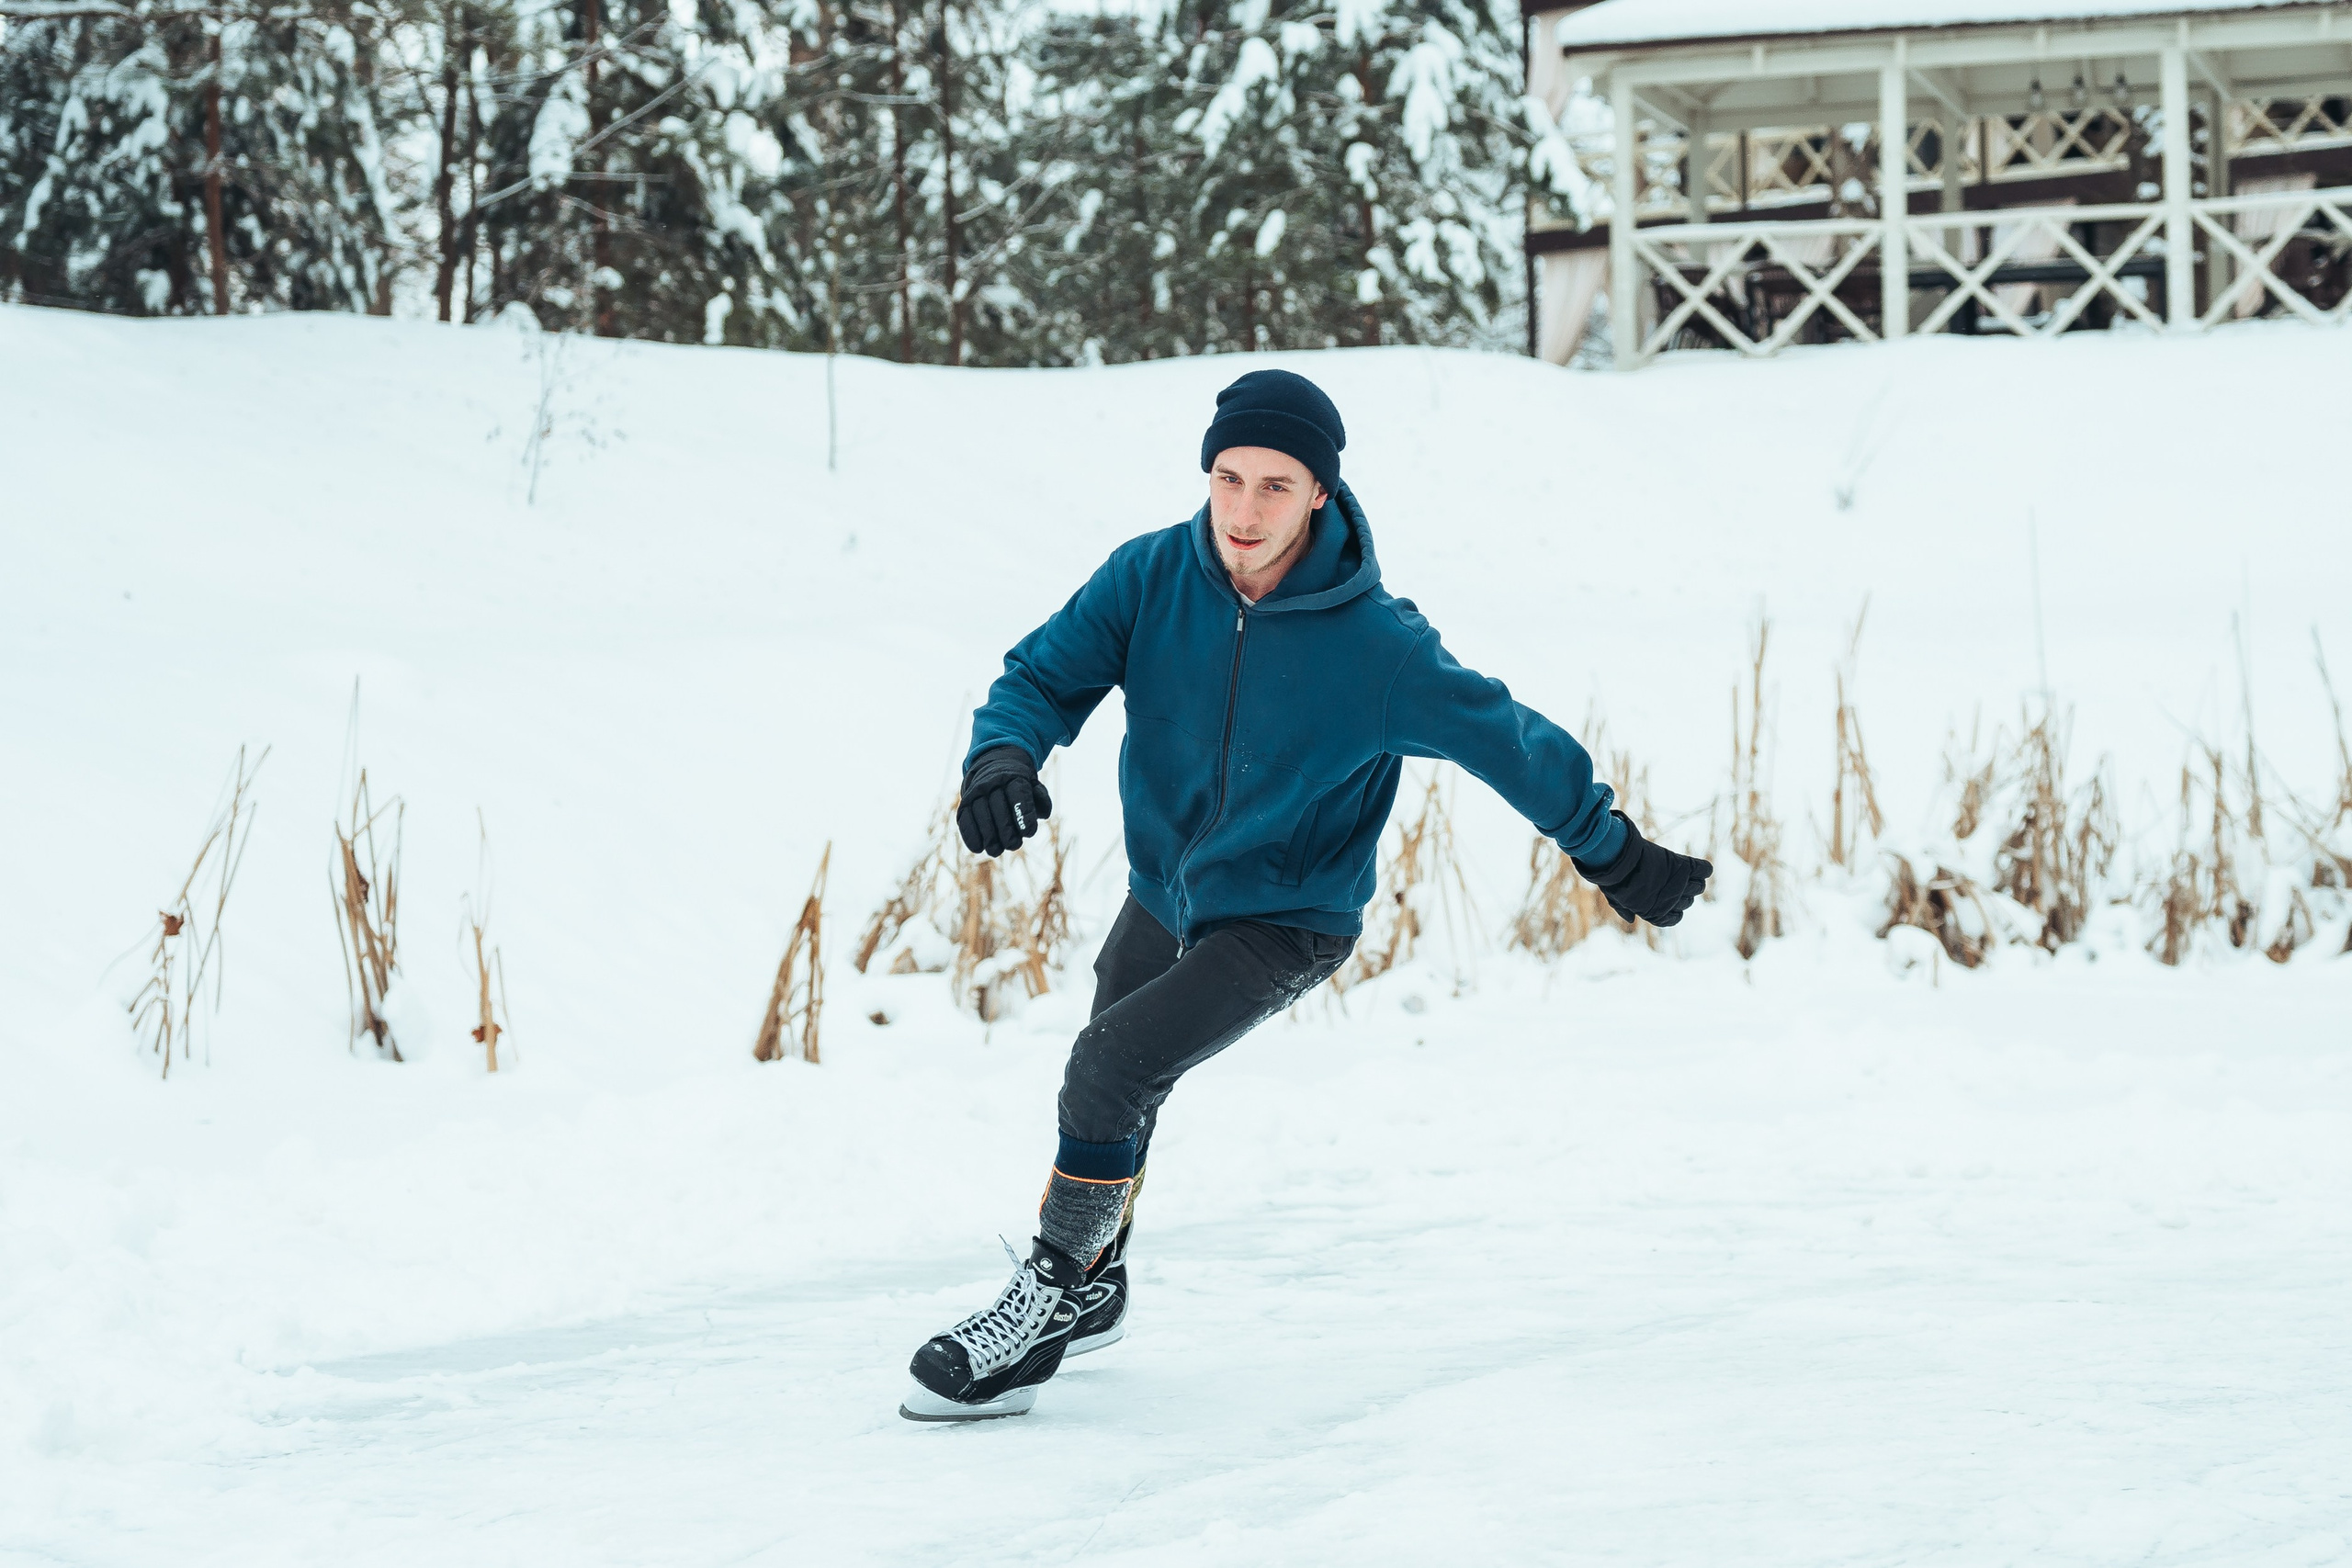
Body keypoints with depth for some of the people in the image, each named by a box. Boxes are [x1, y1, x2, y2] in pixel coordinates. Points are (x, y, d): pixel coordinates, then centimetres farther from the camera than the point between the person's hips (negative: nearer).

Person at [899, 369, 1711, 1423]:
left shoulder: (1376, 647, -25)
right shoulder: (1151, 578, -17)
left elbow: (1506, 738, -13)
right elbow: (1043, 675, -11)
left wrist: (1615, 855, -3)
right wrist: (1003, 753, -35)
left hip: (1287, 923, -5)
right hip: (1160, 894, 5)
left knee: (1108, 1069, -23)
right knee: (1115, 1097, 23)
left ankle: (1049, 1300, -7)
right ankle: (1093, 1292, 48)